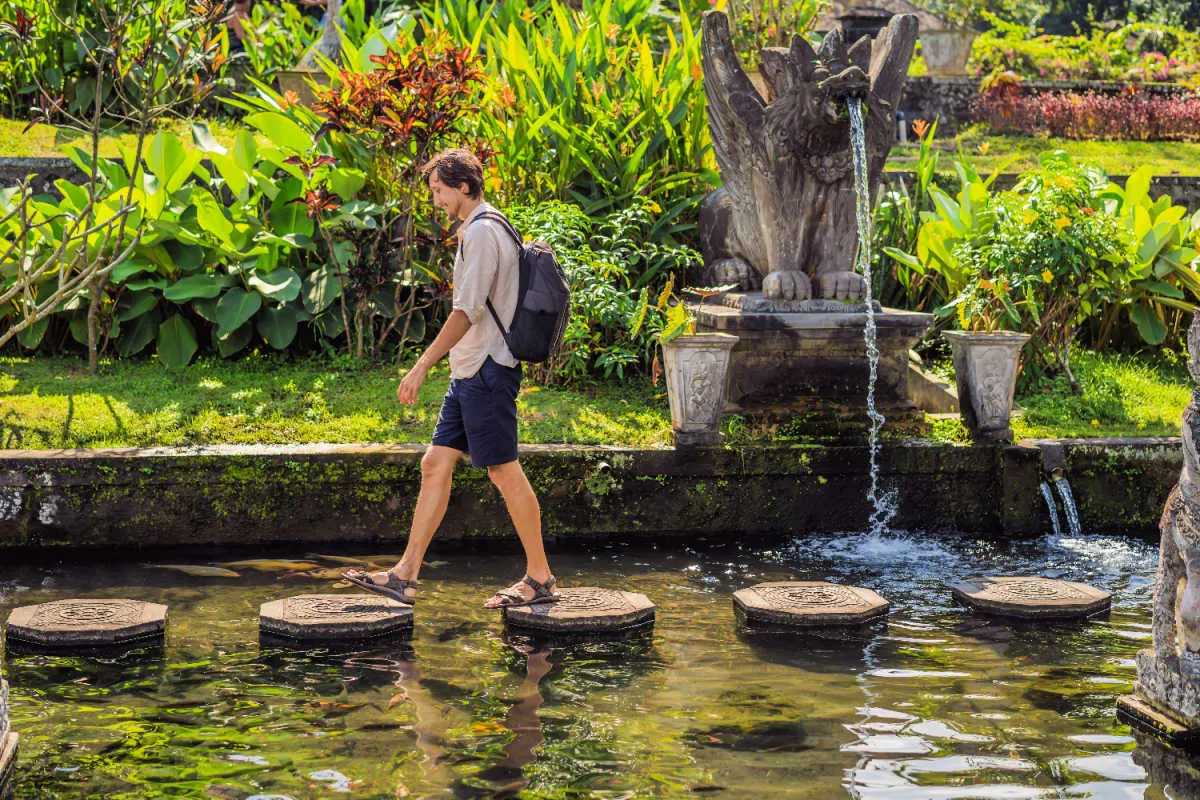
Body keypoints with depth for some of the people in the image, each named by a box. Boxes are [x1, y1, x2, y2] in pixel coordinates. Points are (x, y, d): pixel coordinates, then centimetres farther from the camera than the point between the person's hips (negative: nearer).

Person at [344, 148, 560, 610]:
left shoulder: (481, 232, -14)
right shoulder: (486, 228, 18)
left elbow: (466, 311, -20)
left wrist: (422, 367, -20)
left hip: (487, 372, -10)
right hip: (470, 372, 10)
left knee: (504, 471, -4)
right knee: (435, 464, 7)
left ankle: (540, 579, 5)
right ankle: (405, 576, 7)